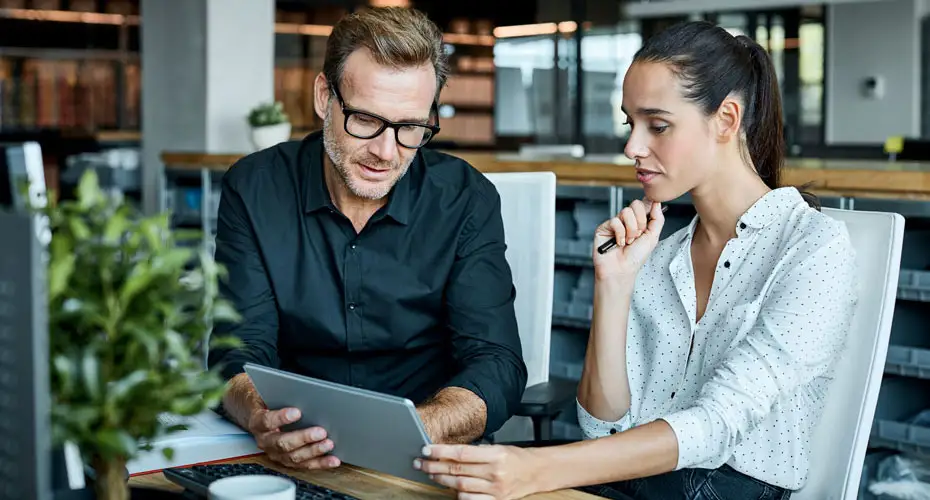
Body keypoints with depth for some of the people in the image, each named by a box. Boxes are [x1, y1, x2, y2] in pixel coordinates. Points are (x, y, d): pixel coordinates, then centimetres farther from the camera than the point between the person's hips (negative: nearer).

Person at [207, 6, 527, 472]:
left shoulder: (466, 201, -5)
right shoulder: (255, 189, -3)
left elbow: (496, 368, -11)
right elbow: (240, 352, -7)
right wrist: (263, 420, -31)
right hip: (295, 463, 0)